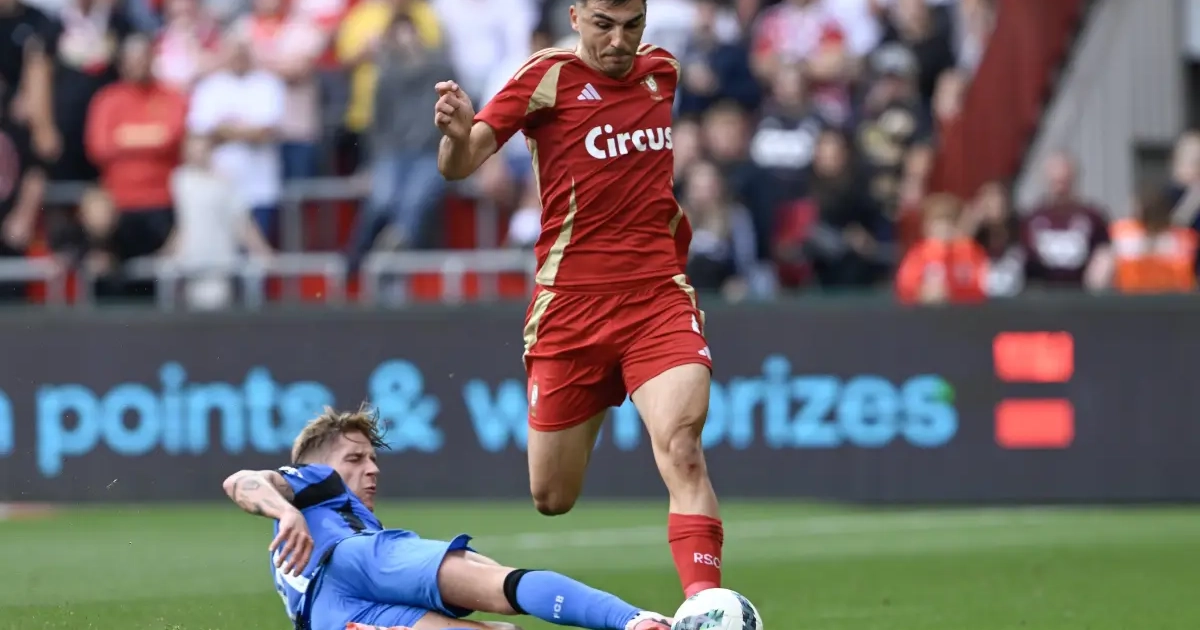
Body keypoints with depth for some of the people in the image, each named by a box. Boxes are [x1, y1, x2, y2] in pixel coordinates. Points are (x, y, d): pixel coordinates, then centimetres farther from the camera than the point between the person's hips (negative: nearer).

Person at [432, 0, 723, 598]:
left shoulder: (662, 71, 6)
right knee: (552, 498, 7)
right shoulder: (547, 76, -7)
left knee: (681, 447, -24)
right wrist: (458, 133, -39)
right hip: (570, 302, -1)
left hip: (659, 296, 1)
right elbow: (458, 166, -17)